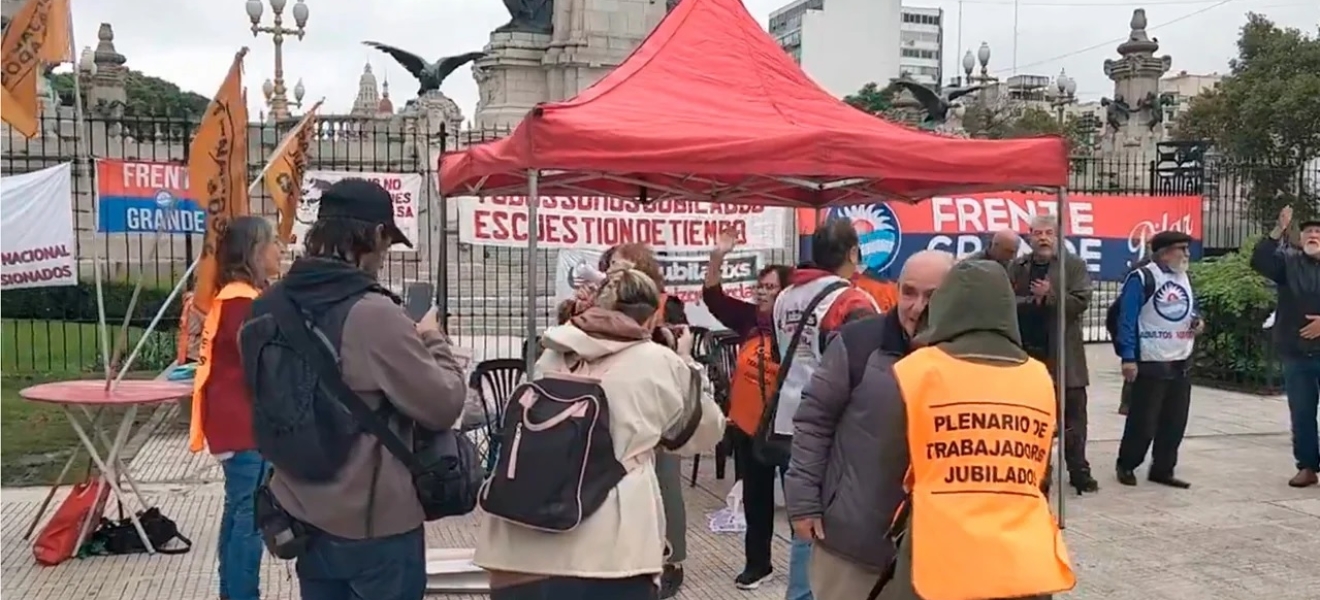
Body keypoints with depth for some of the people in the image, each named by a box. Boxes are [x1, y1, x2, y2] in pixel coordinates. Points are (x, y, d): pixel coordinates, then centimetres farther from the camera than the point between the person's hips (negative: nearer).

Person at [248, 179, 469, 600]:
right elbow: (444, 405, -18)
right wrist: (432, 340, 0)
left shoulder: (271, 307, 0)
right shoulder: (372, 314, -23)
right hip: (375, 522, -7)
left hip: (305, 516, 7)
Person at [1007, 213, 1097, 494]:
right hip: (1027, 351, 2)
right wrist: (1033, 299, -13)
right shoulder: (1016, 268, 8)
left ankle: (1079, 471, 10)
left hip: (1064, 353, -2)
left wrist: (1048, 296, -17)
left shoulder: (1074, 265, 2)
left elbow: (1081, 302, -9)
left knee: (1073, 415, 2)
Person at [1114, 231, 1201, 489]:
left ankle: (1163, 470, 18)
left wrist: (1197, 323, 0)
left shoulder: (1185, 279, 14)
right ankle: (1126, 465, 13)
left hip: (1181, 363, 7)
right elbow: (1127, 319, -15)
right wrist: (1128, 357, -20)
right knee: (1143, 421, -2)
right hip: (1150, 363, -7)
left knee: (1175, 422, 8)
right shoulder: (1141, 279, -11)